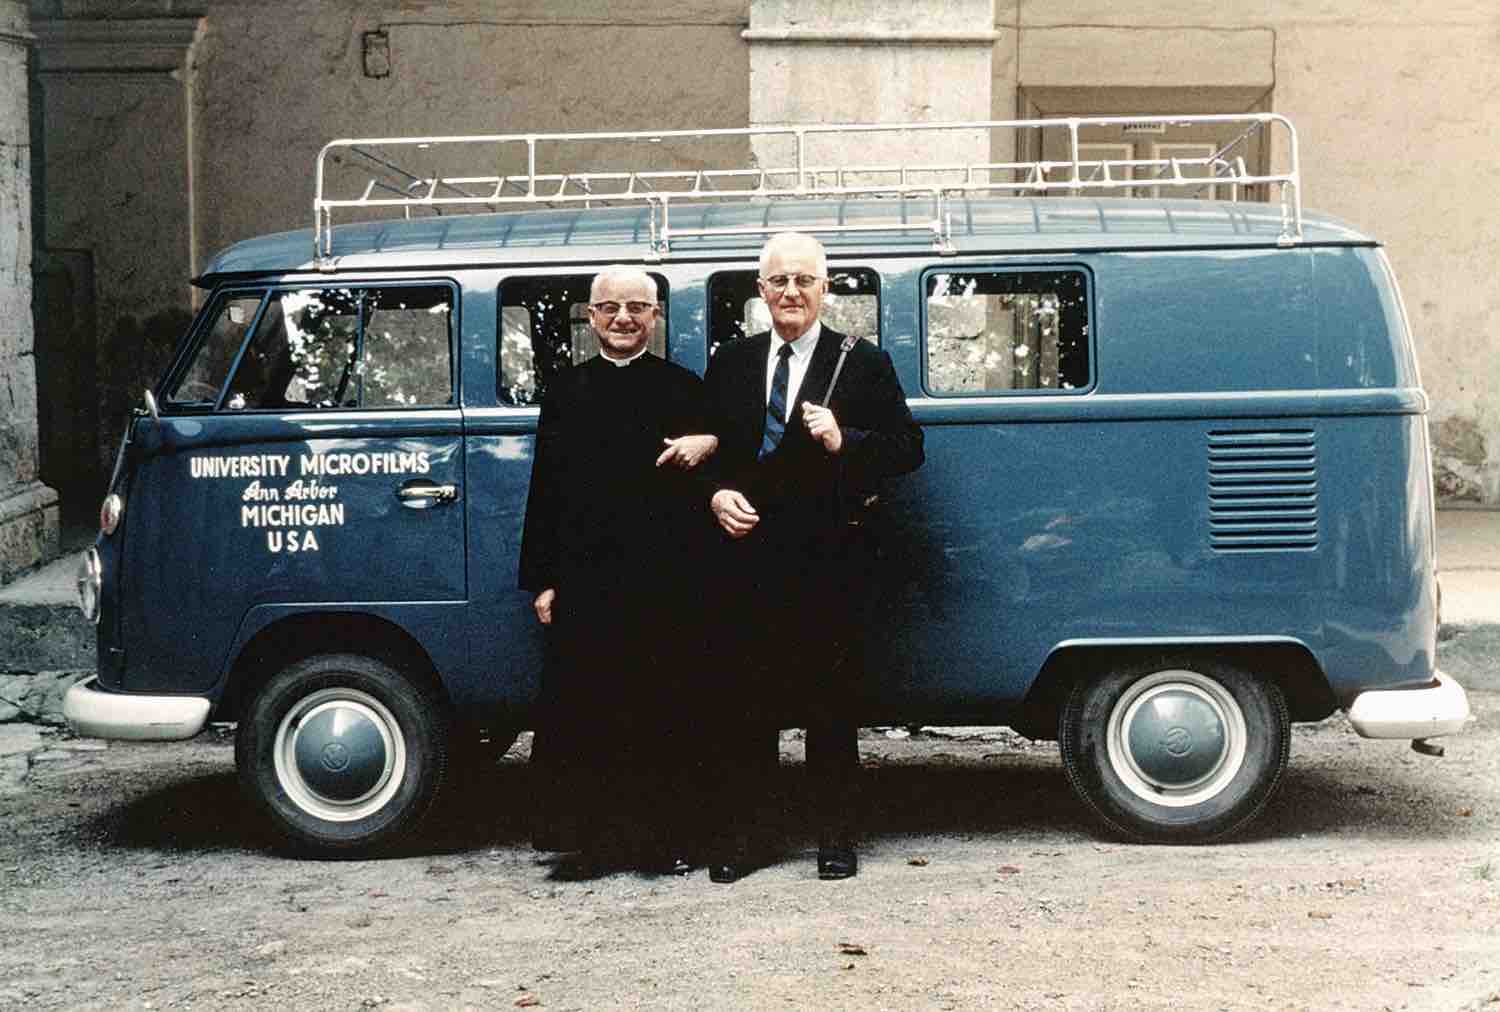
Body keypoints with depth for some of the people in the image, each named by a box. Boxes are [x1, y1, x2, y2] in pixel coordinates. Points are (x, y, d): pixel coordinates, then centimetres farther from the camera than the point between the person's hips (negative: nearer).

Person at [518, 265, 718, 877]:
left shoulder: (684, 389, 9)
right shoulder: (566, 392, 12)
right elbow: (545, 489, 10)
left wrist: (709, 445, -14)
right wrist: (543, 580, 4)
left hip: (664, 580, -1)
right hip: (584, 580, 1)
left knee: (662, 710, 2)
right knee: (580, 711, 0)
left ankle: (667, 838, 12)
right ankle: (586, 839, 8)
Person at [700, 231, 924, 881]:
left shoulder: (864, 364, 3)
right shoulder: (730, 364, 12)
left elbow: (908, 449, -1)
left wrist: (843, 440, -17)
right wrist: (716, 493, -3)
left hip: (829, 564, -2)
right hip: (748, 560, 2)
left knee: (830, 705, 5)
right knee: (746, 703, 5)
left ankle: (836, 838, 14)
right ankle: (736, 835, 13)